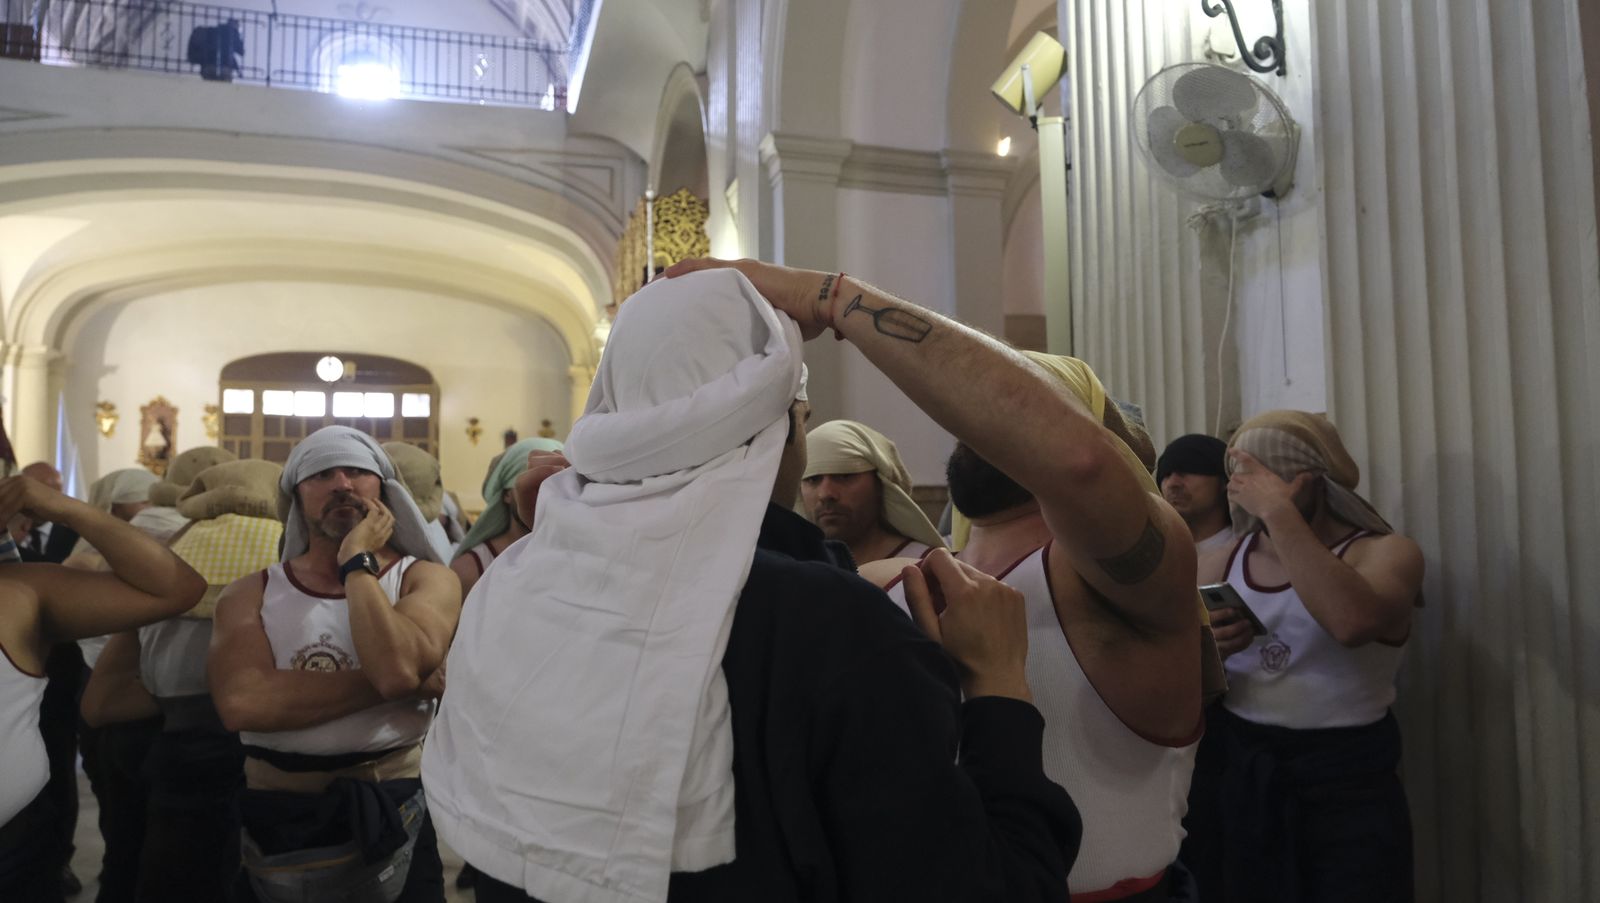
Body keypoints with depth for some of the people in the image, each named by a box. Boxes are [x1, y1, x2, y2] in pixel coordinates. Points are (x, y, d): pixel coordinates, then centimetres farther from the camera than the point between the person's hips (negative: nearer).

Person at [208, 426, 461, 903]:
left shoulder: (425, 579, -4)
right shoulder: (250, 594, 1)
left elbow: (396, 669, -24)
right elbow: (241, 702, -18)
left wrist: (357, 561, -13)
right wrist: (393, 684, -21)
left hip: (393, 814, -1)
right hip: (278, 820, 1)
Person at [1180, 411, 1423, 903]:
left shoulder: (1385, 551, -6)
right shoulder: (1220, 563, 3)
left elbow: (1352, 621, -31)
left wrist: (1279, 510, -26)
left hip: (1344, 787, -3)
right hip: (1230, 776, 3)